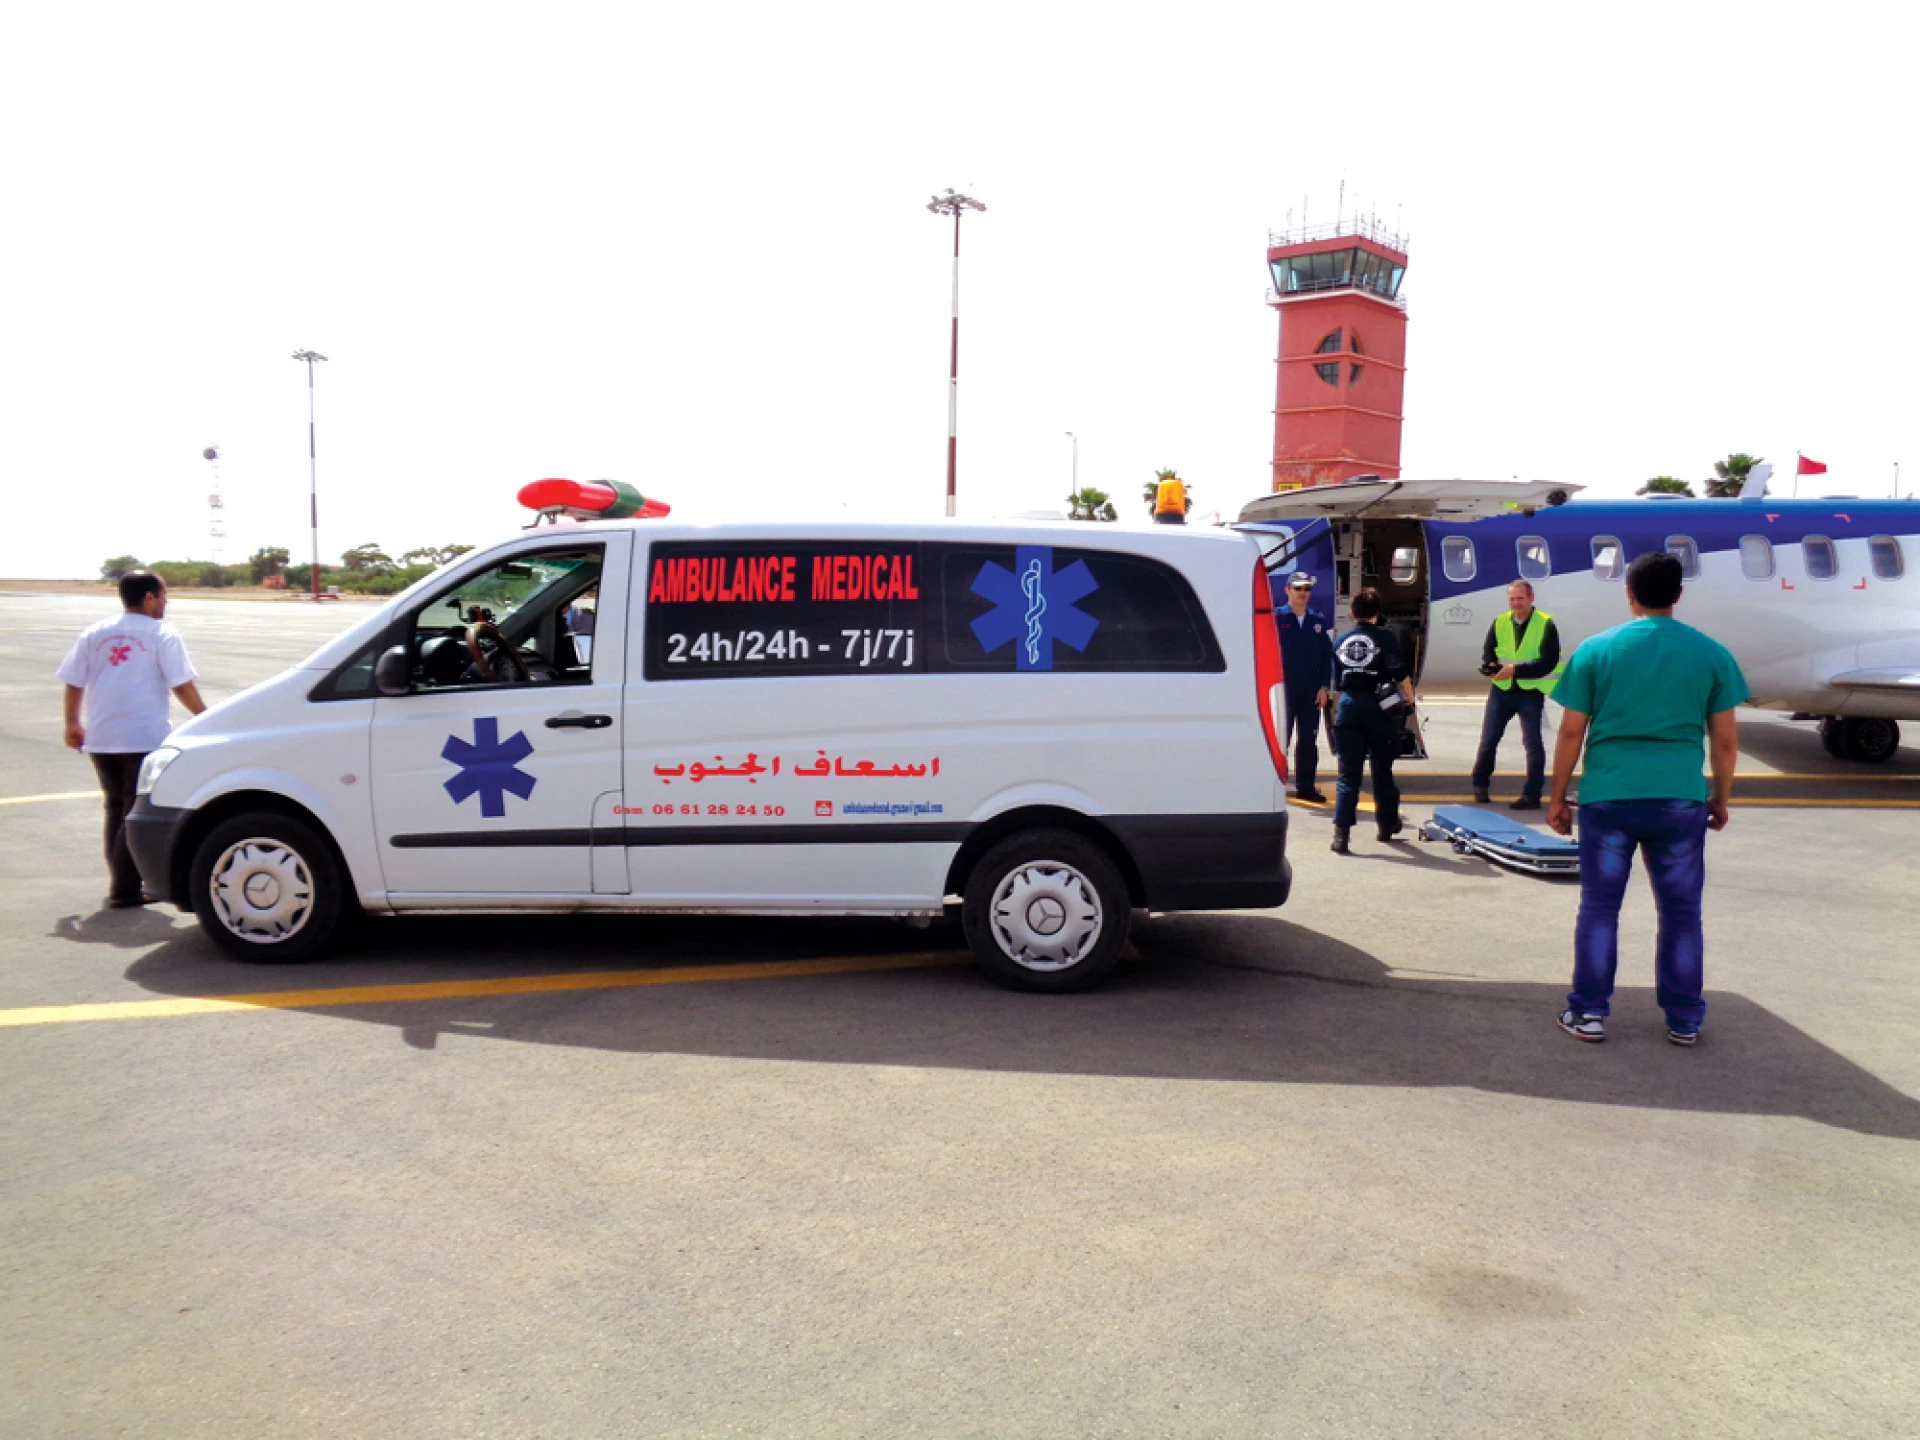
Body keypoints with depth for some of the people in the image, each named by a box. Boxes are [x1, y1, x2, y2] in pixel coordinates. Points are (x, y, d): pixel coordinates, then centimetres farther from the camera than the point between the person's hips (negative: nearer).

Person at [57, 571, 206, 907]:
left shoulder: (94, 633, 10)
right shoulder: (162, 634, -6)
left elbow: (73, 682, 11)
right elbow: (182, 686, -9)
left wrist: (72, 723, 22)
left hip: (100, 739, 6)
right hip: (144, 737, -6)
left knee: (117, 808, 18)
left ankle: (120, 879, 23)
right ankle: (125, 889, -3)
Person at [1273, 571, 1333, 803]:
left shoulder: (1319, 621, 10)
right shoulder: (1276, 618, -2)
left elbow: (1327, 656, 9)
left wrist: (1324, 687, 1)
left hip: (1312, 691, 4)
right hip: (1284, 689, -4)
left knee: (1309, 741, 8)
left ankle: (1305, 786, 16)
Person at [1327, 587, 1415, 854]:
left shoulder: (1340, 641, 11)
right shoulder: (1384, 636, -1)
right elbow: (1399, 672, -12)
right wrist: (1409, 698, 0)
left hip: (1347, 705, 2)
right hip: (1378, 706, -2)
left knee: (1348, 773, -1)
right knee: (1382, 770, 15)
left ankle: (1341, 833, -14)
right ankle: (1387, 826, 29)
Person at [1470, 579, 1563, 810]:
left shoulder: (1545, 624, -9)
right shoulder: (1500, 622, 4)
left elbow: (1548, 663, -16)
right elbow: (1488, 653, 5)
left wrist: (1515, 669, -25)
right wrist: (1493, 666, -19)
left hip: (1531, 692, -4)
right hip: (1501, 690, 4)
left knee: (1532, 743, -2)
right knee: (1488, 739, 8)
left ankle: (1532, 794, 7)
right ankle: (1480, 785, 25)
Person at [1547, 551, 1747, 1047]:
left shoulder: (1595, 650, -2)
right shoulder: (1712, 653, 2)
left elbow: (1571, 733, -2)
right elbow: (1726, 741, 5)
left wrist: (1557, 798, 7)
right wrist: (1720, 799, 18)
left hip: (1607, 797, -1)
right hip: (1680, 800, 1)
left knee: (1599, 907, 9)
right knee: (1681, 911, 12)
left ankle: (1589, 1014, 13)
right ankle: (1684, 1020, 21)